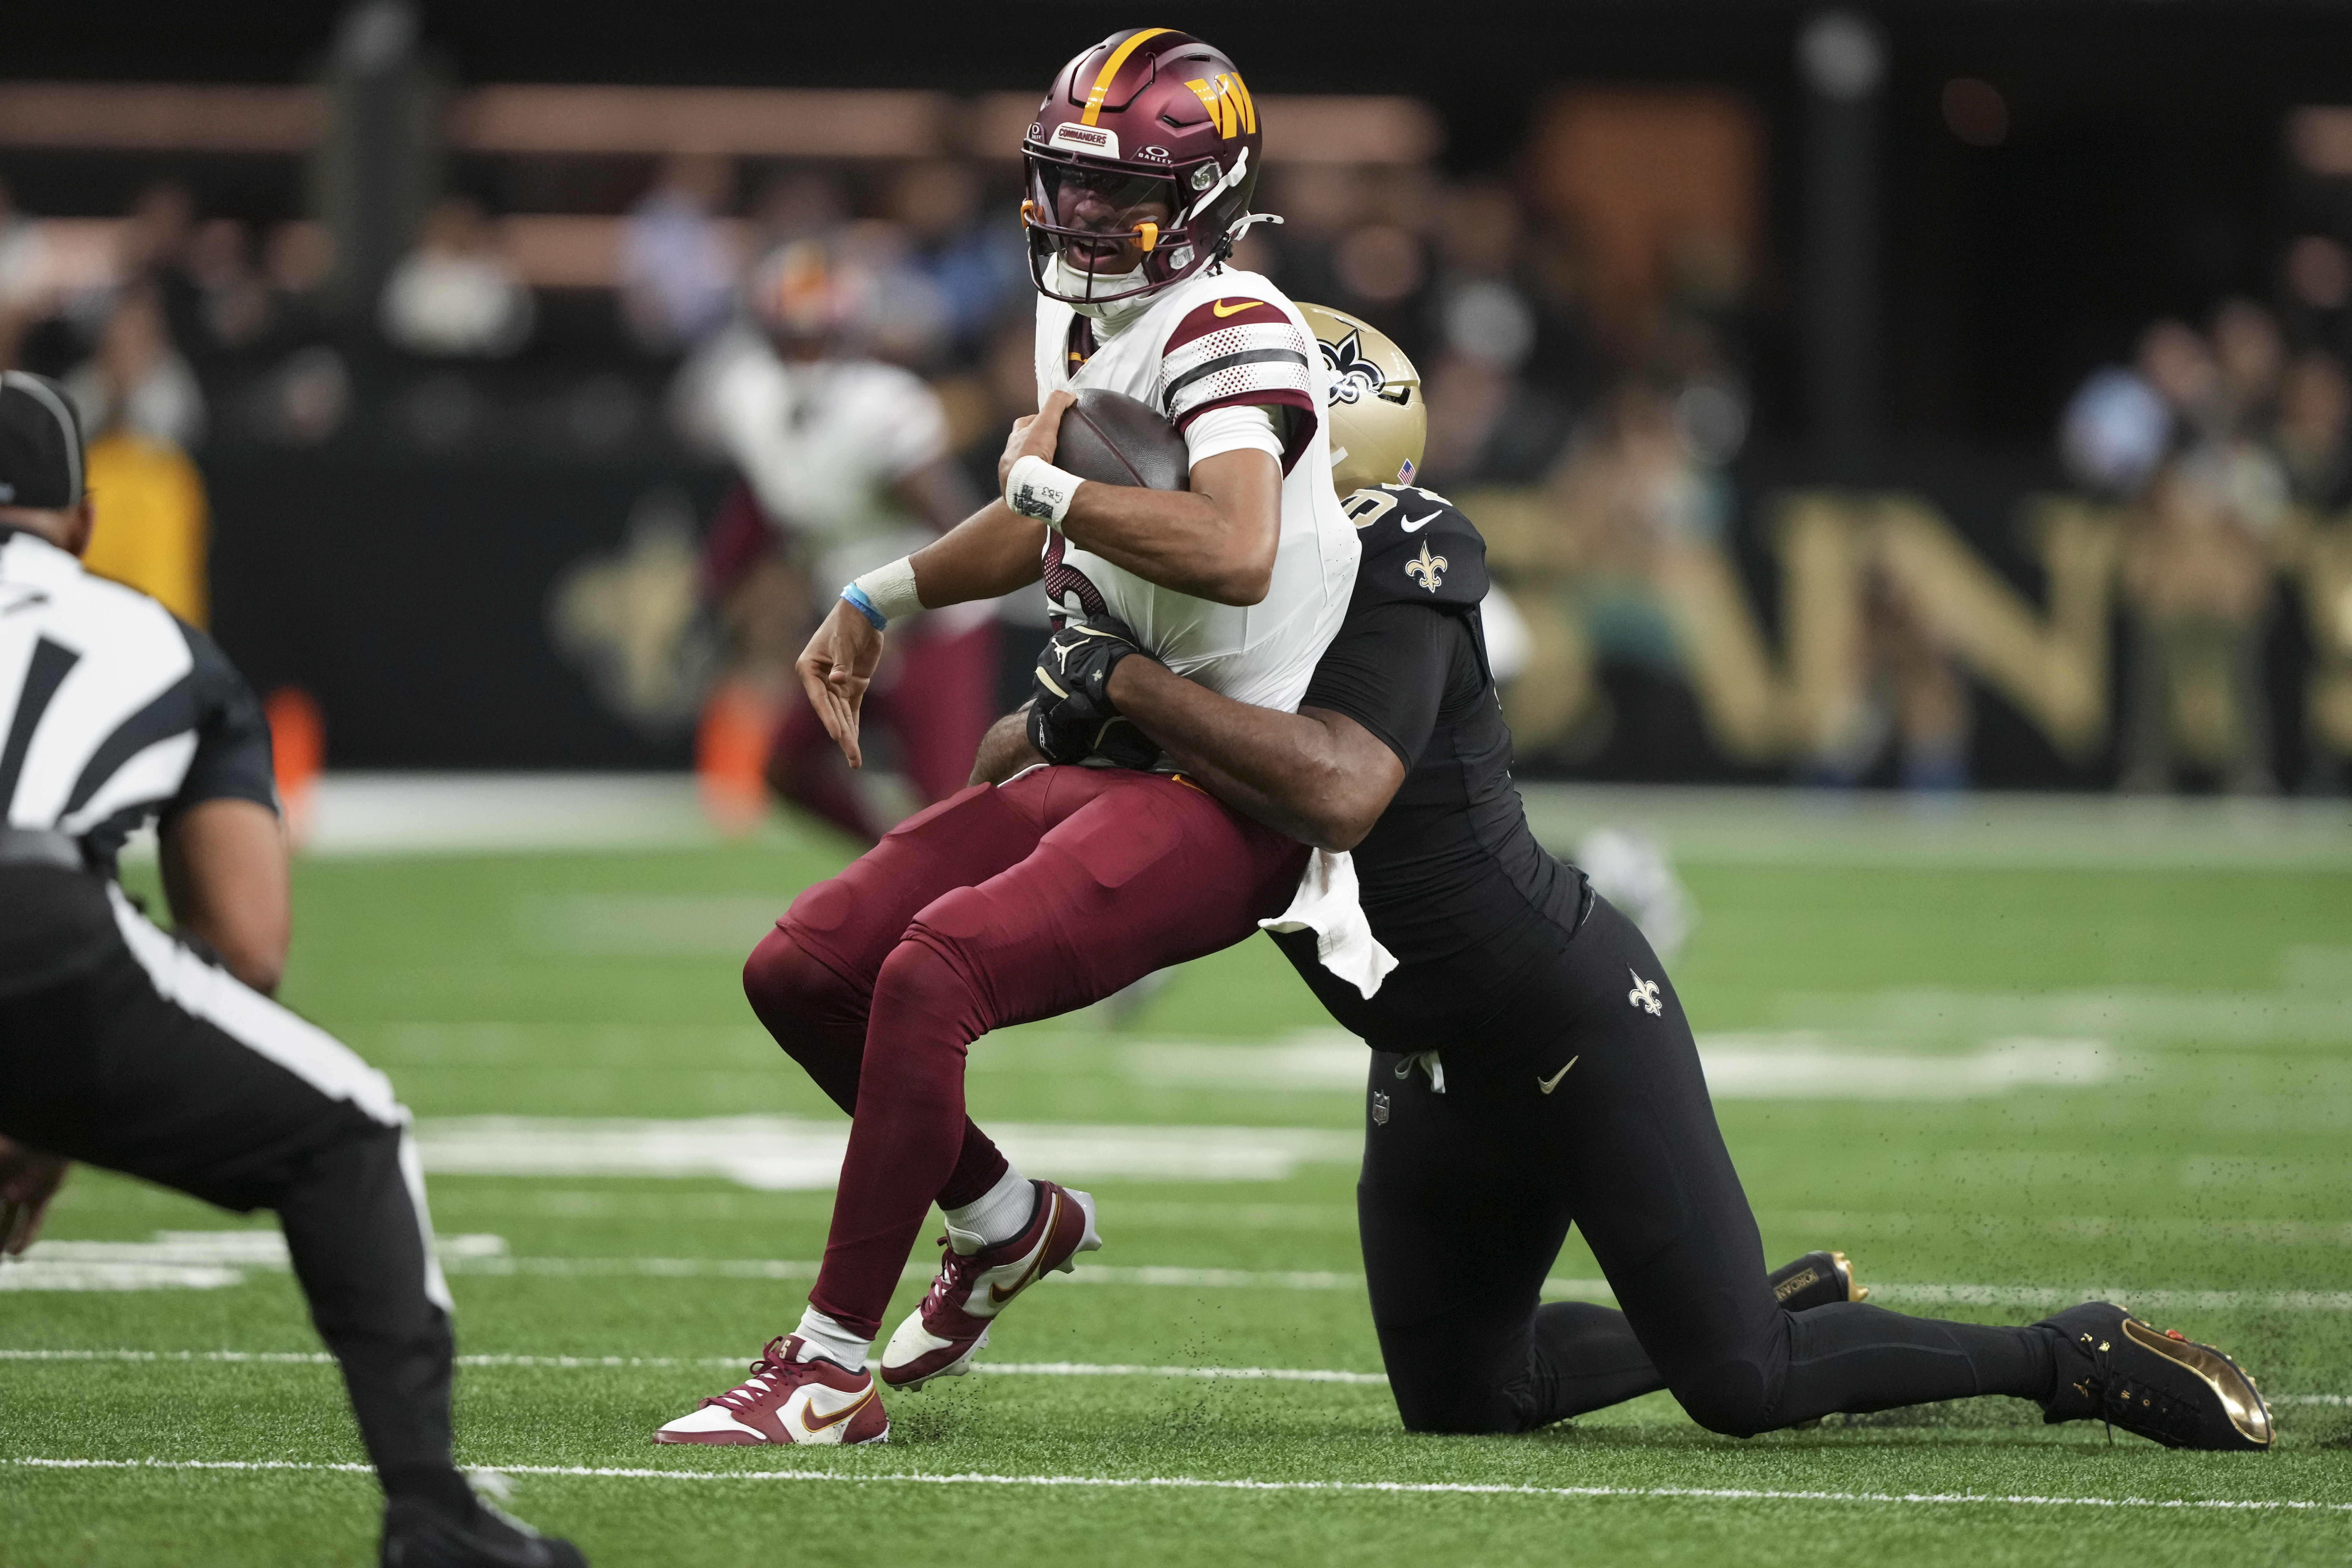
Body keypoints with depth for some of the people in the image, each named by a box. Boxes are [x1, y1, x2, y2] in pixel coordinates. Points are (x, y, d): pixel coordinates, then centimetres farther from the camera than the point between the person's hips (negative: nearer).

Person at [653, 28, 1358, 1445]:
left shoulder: (1229, 333, -17)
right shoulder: (1087, 323, 13)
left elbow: (1235, 552, -35)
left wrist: (1047, 484, -23)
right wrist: (879, 605, 30)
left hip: (1227, 794, -10)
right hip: (1109, 761, 10)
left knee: (933, 974, -27)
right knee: (802, 970, 5)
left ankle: (832, 1370, -22)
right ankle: (1008, 1224, 27)